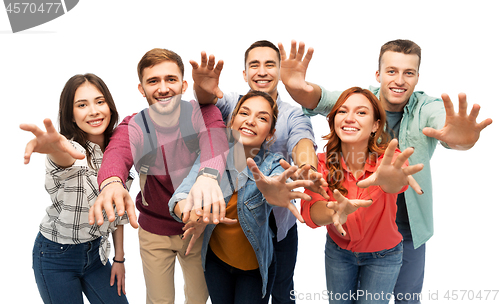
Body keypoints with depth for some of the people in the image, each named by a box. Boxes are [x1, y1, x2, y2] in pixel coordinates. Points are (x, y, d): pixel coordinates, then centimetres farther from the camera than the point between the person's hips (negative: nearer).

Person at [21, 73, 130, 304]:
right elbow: (64, 157, -48)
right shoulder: (69, 150, -21)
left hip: (95, 251, 5)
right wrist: (55, 147, -72)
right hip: (56, 257, -5)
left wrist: (119, 258, 6)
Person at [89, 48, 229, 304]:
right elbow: (117, 153, -42)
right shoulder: (134, 127, -18)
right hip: (154, 231, 0)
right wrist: (111, 182, -67)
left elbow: (214, 138, -40)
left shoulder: (203, 112, -17)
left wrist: (208, 175, -64)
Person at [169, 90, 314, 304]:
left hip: (255, 265, -1)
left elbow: (276, 178, -43)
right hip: (216, 259, 2)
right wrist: (188, 211, -52)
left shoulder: (272, 166, -18)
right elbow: (180, 196, -27)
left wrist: (275, 193, -68)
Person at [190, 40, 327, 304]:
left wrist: (307, 168, -50)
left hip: (278, 223, 0)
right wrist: (203, 88, -49)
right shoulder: (232, 104, -2)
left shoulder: (293, 115, -5)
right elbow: (208, 99, -23)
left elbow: (302, 142, -25)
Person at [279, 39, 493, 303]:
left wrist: (460, 139, -62)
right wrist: (296, 86, -54)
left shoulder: (427, 109, -13)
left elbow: (443, 121, -36)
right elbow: (319, 100, -29)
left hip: (408, 230, 0)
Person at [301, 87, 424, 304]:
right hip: (337, 251, 2)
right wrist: (334, 211, -58)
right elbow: (310, 211, -35)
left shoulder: (388, 160, -26)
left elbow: (396, 183, -50)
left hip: (383, 256, -2)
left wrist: (393, 180, -76)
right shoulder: (322, 164, -20)